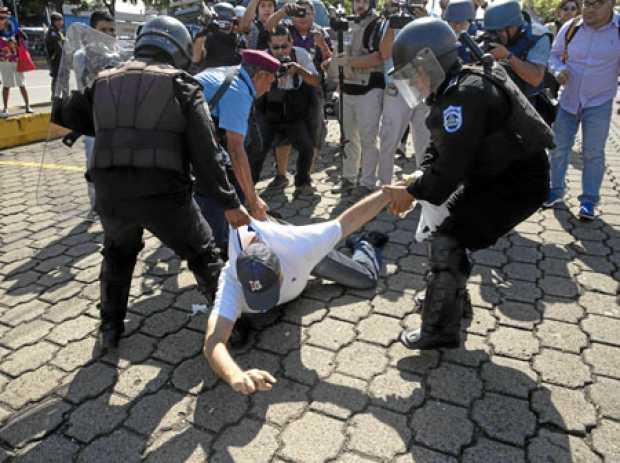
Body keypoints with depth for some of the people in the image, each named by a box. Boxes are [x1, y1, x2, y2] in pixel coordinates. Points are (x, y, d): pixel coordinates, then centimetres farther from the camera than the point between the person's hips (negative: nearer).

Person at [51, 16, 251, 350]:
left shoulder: (105, 81, 15)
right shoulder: (181, 85, 3)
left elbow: (63, 115, 27)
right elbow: (205, 154, -5)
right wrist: (229, 204, -1)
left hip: (110, 194, 4)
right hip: (163, 193, -3)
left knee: (118, 254, 32)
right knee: (203, 255, 19)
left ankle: (110, 328, 37)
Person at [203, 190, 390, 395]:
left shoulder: (297, 245, -49)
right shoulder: (231, 284, -48)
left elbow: (348, 220, -38)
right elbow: (213, 343, -60)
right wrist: (236, 376, -81)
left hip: (304, 256, 0)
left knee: (367, 278, 11)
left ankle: (363, 244, 44)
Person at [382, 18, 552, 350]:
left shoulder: (464, 96, -26)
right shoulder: (452, 92, 6)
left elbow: (452, 166, -27)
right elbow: (440, 149, 11)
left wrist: (413, 193, -16)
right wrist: (419, 180, -5)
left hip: (518, 182, -10)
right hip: (493, 174, 10)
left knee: (447, 242, -13)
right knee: (441, 224, 17)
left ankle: (441, 331, -1)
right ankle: (448, 297, 35)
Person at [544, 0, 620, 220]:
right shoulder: (570, 28, -6)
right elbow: (554, 55, 5)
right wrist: (558, 70, -14)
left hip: (599, 102, -2)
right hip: (568, 99, 2)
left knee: (593, 153, 2)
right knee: (559, 148, 8)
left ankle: (589, 199, 14)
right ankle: (556, 189, 27)